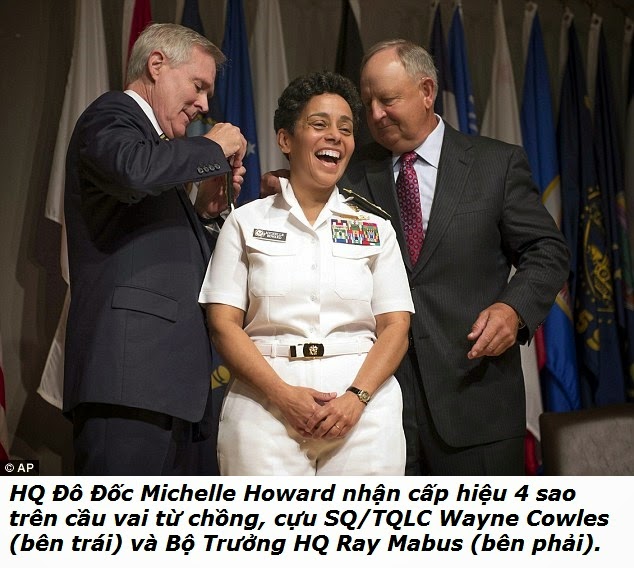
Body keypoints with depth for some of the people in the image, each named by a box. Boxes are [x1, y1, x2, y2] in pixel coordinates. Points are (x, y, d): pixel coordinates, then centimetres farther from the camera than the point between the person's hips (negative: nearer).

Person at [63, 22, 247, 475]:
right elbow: (135, 169, -24)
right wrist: (214, 149, -7)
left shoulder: (152, 140, 27)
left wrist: (203, 210, 15)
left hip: (169, 376, 10)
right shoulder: (112, 114, 1)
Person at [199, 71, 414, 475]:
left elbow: (395, 326, 5)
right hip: (265, 403, -1)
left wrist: (356, 398, -11)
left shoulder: (375, 227, 12)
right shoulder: (247, 222, 8)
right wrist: (283, 395, -12)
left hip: (362, 409, 1)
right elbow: (224, 324, 1)